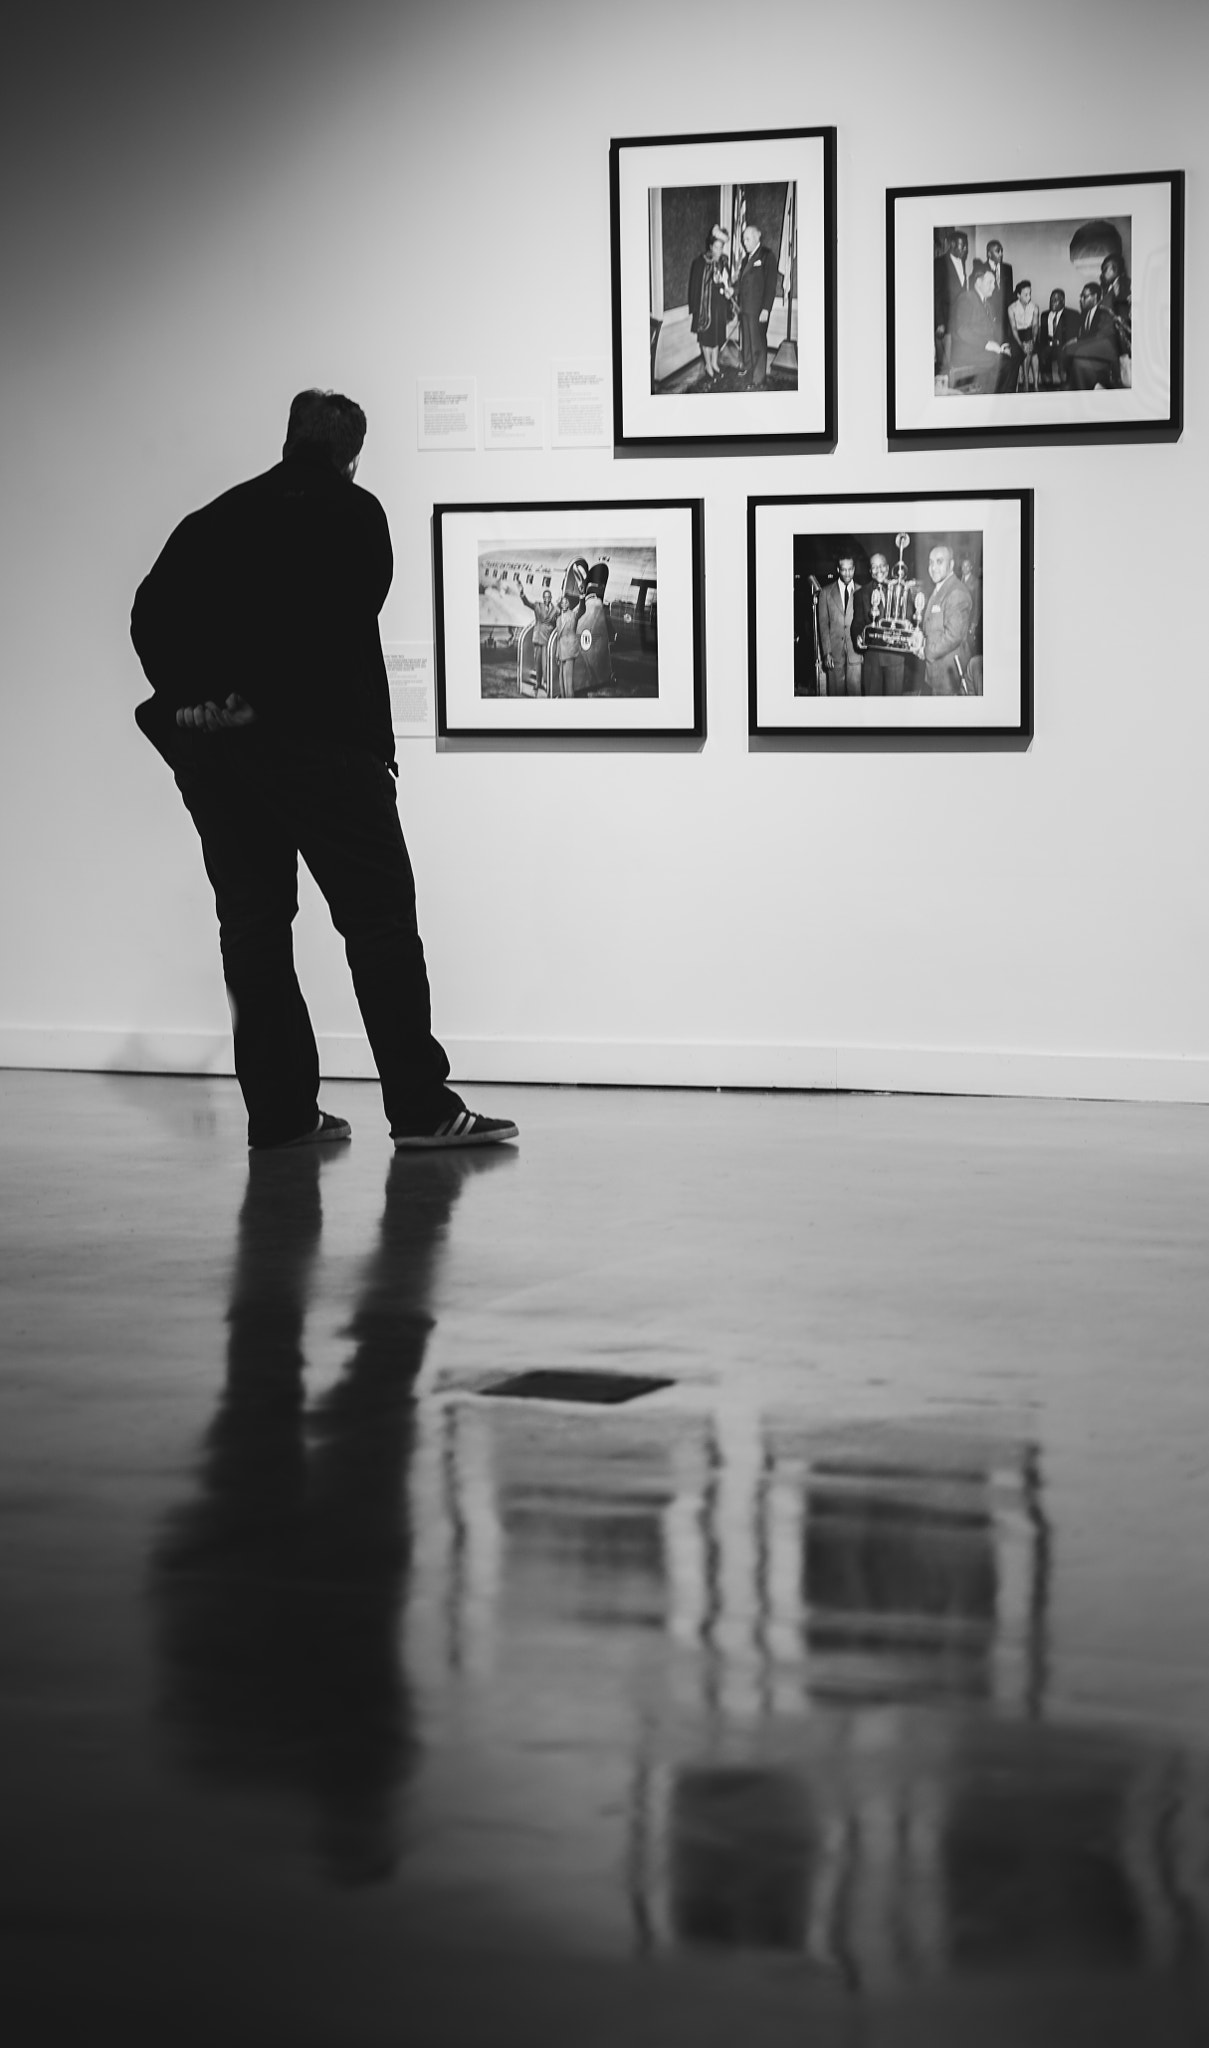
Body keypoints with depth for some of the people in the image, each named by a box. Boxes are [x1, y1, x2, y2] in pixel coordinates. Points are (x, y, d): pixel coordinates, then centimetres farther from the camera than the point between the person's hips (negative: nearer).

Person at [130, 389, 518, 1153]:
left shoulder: (217, 519, 17)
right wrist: (377, 744, 1)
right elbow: (353, 633, -5)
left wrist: (191, 696, 2)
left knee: (252, 918, 9)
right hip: (313, 736, -5)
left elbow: (151, 613, 5)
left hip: (207, 742, 5)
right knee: (379, 915, -3)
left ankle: (280, 1108, 7)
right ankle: (422, 1108, -7)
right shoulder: (352, 515, 4)